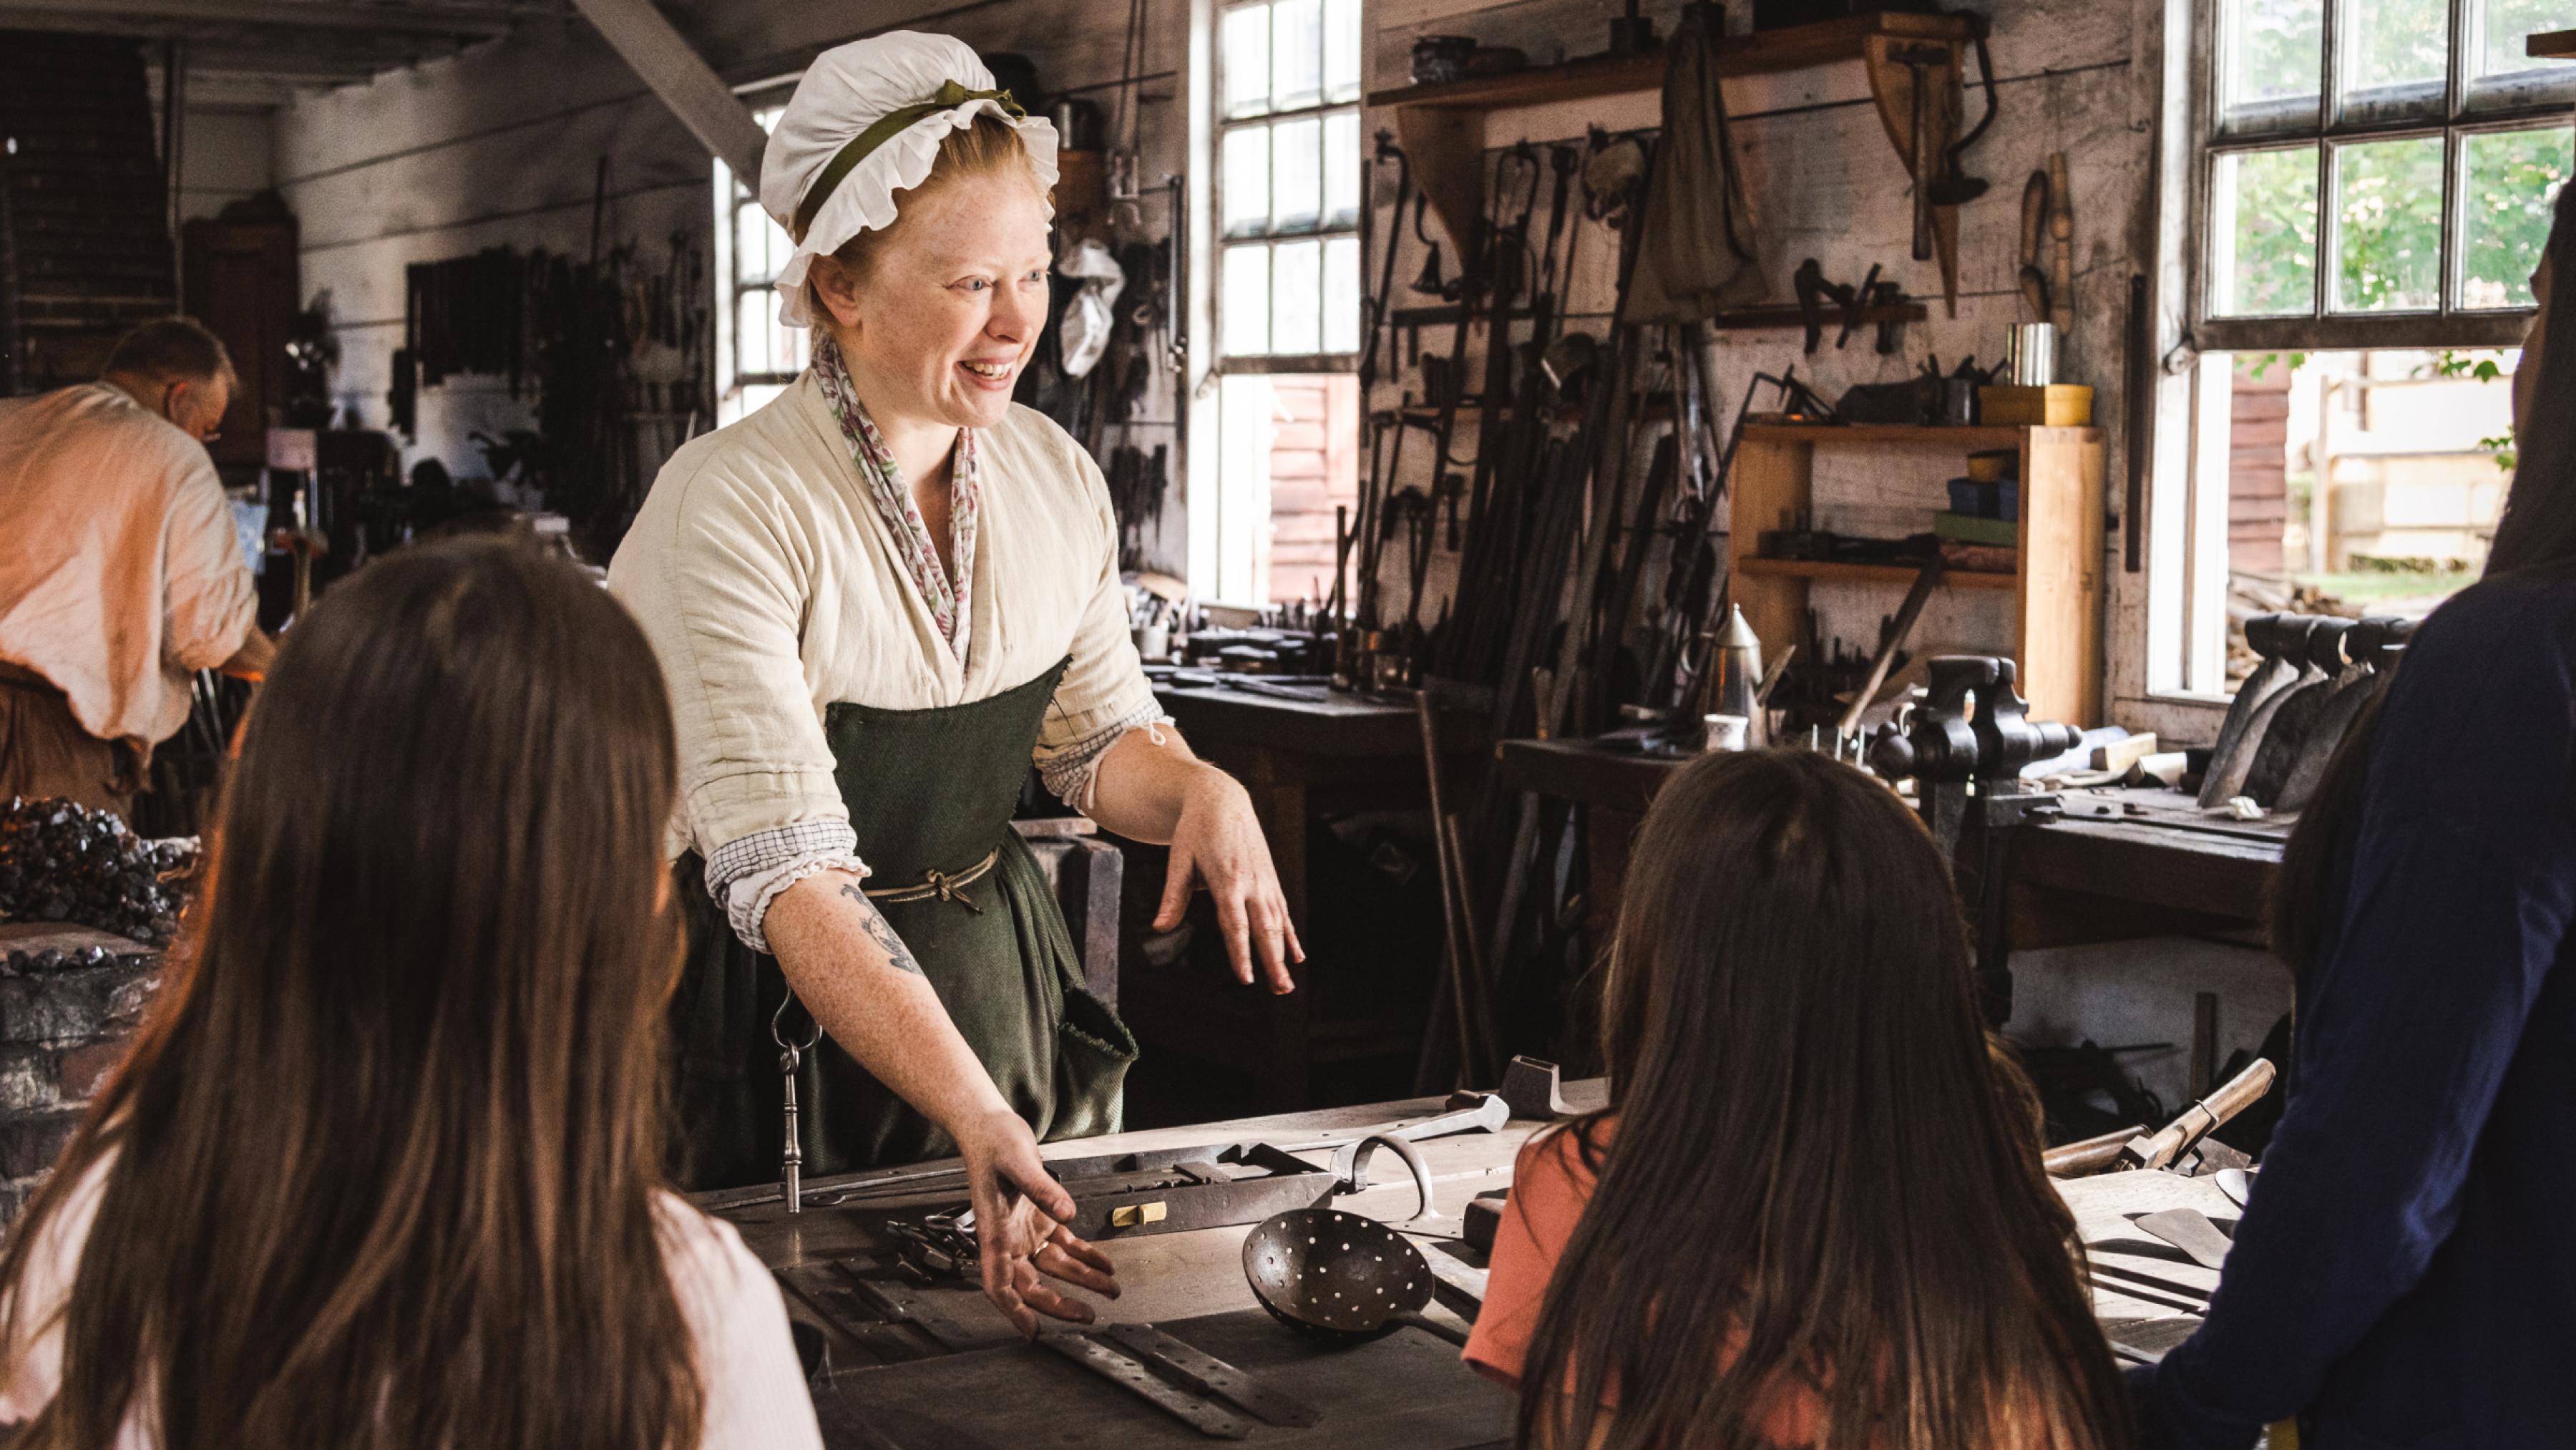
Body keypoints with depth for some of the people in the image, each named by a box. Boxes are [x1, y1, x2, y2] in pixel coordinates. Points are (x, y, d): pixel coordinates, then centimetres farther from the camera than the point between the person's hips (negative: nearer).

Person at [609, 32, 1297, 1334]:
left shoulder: (1056, 479, -3)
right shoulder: (732, 509, -23)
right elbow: (789, 878, -29)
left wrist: (1202, 790, -13)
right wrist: (973, 1119, -40)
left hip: (998, 974, 6)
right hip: (792, 1020, -5)